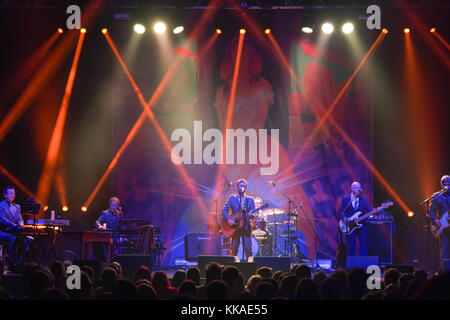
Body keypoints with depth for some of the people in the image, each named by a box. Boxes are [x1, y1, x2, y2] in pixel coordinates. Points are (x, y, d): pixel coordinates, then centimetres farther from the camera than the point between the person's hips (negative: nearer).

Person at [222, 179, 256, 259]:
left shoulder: (250, 200, 11)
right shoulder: (232, 198, 8)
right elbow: (224, 210, 2)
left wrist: (251, 215, -21)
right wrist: (228, 220, -14)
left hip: (246, 227, 0)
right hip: (235, 226, 0)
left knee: (248, 249, -8)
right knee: (234, 249, -3)